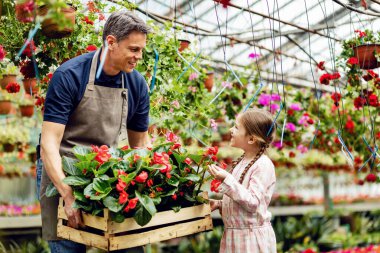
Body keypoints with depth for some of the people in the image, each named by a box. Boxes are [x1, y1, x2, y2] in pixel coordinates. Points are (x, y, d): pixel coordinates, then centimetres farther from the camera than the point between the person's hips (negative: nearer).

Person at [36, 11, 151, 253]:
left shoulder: (137, 84, -2)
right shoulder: (68, 76, -16)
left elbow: (140, 142, 9)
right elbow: (49, 142, -20)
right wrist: (69, 196, -30)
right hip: (61, 173, -4)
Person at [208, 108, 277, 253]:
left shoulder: (263, 165, -17)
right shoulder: (242, 161, 8)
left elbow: (252, 203, -24)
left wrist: (227, 180, -29)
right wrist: (219, 204, 6)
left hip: (252, 239, -7)